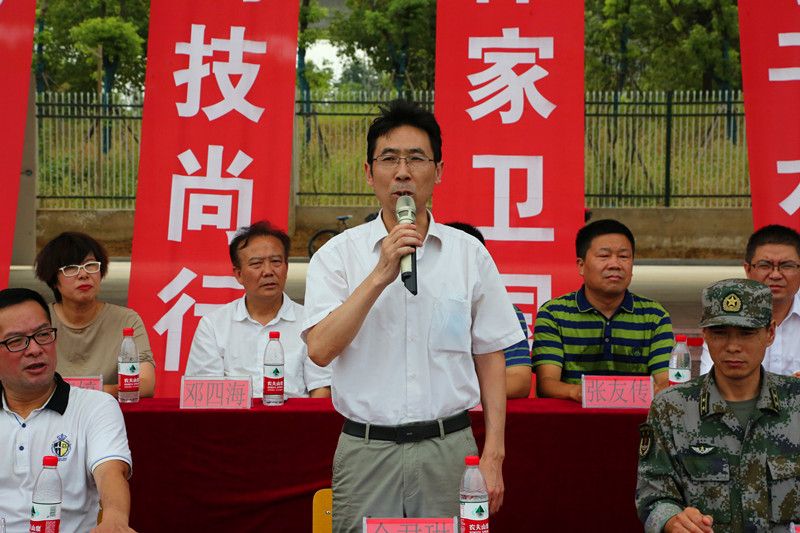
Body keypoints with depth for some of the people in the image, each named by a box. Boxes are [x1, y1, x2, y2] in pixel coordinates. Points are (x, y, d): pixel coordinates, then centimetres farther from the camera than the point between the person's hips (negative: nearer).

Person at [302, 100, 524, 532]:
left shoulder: (470, 254, 5)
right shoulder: (339, 253, 2)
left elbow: (490, 360, 7)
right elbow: (320, 349, -11)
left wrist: (493, 455, 0)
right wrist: (380, 275, -17)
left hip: (449, 448, 1)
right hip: (366, 449, -1)